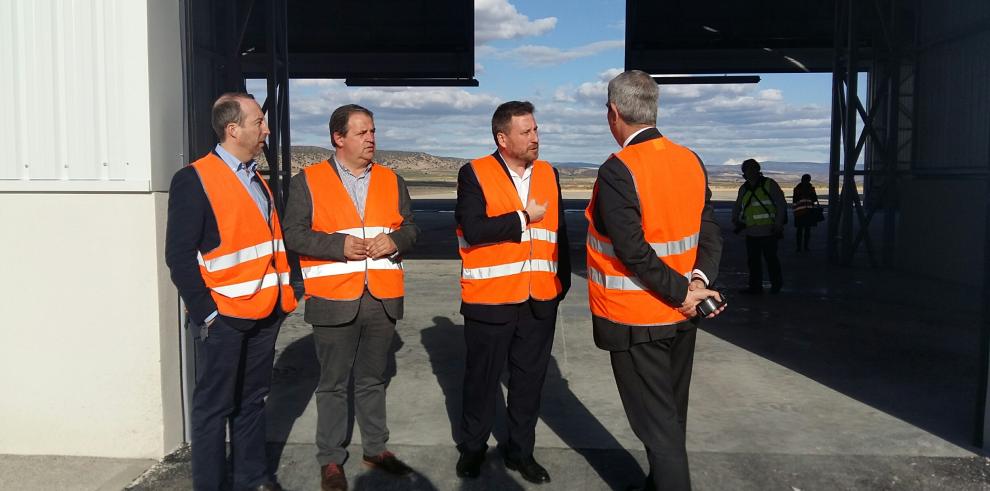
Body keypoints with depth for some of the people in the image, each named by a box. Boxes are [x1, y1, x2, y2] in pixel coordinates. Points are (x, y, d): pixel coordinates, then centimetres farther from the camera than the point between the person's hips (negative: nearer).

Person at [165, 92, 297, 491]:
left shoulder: (257, 179, 12)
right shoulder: (194, 179, -11)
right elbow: (179, 256, -14)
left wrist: (284, 294, 10)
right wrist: (206, 313, -15)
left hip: (265, 313, 7)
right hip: (223, 317, -7)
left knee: (252, 400, 17)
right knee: (214, 406, 6)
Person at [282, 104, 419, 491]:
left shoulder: (391, 180, 11)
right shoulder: (308, 181, -1)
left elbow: (410, 227, 12)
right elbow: (295, 234, -7)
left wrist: (394, 240, -10)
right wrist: (339, 245, -18)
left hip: (382, 298, 3)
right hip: (334, 300, -3)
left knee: (373, 379, 16)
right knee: (333, 383, 7)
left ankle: (376, 449, 30)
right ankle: (331, 460, 20)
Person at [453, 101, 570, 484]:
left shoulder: (548, 174, 10)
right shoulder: (474, 174, -6)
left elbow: (559, 232, 15)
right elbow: (473, 229, -20)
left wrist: (563, 280, 11)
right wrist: (524, 219, -13)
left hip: (540, 301, 4)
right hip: (490, 300, -4)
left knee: (530, 380, 13)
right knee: (482, 379, 11)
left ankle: (521, 452, 30)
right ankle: (472, 448, 31)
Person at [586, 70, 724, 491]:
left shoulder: (617, 171, -20)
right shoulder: (691, 161, 2)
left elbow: (634, 252, -24)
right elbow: (710, 232, 1)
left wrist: (683, 291, -15)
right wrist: (699, 280, -11)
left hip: (634, 321, -7)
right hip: (681, 316, 7)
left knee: (656, 423, 5)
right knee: (671, 415, 22)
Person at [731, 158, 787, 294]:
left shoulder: (770, 185, -4)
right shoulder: (743, 189, 12)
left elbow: (781, 205, -5)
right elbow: (737, 207, 25)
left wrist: (778, 225, -10)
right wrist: (736, 220, 6)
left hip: (768, 232, -5)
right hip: (751, 232, 5)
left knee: (771, 259, 4)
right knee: (752, 261, 7)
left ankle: (776, 283, 24)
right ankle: (755, 287, 15)